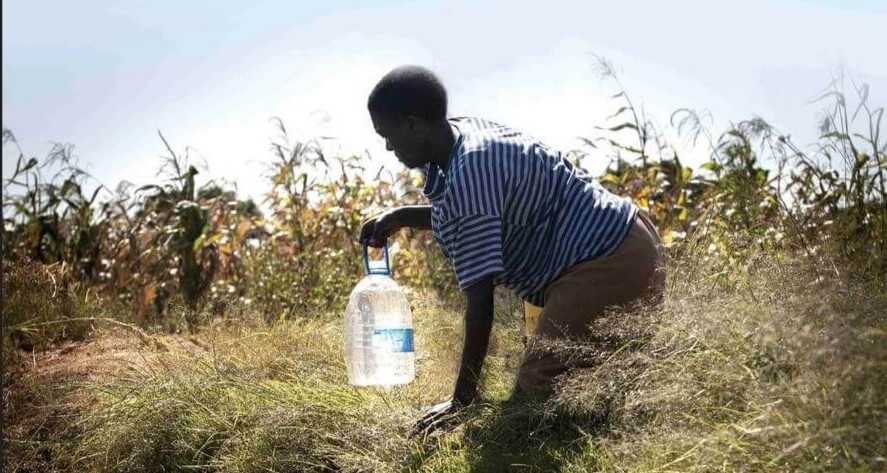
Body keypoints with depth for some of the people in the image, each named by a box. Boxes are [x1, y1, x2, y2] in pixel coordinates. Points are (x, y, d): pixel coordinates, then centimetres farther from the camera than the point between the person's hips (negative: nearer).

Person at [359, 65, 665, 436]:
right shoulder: (468, 132, 8)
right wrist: (399, 217, 19)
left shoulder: (467, 175, -23)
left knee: (535, 393, -17)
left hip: (607, 265, -11)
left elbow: (479, 298, -23)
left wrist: (463, 400, -17)